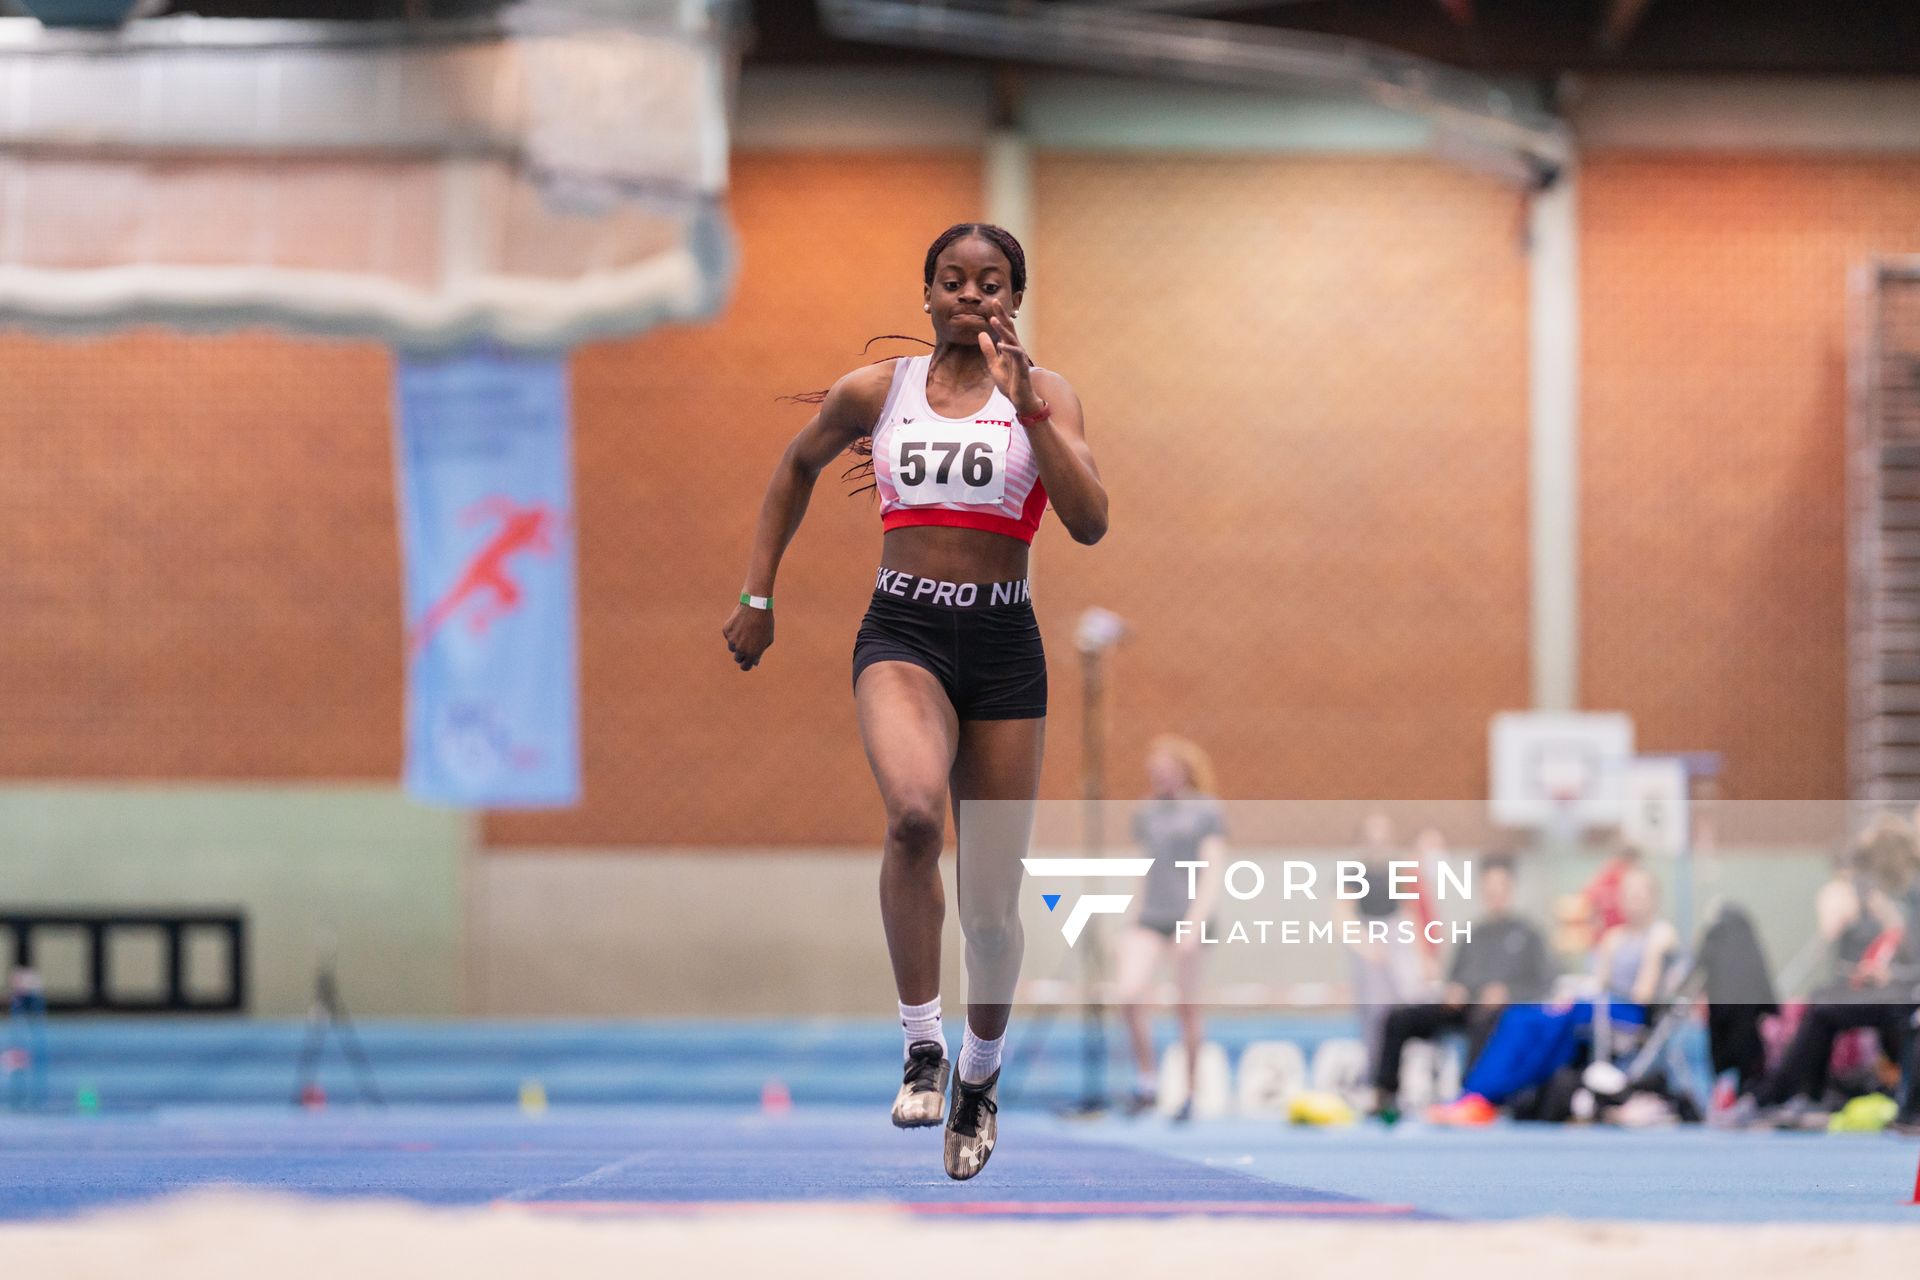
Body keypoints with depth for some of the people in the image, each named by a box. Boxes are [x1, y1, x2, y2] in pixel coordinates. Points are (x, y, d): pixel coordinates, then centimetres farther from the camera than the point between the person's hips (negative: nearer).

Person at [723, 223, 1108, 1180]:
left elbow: (1090, 523, -12)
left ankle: (981, 1072, 33)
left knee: (992, 902, 7)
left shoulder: (1044, 395, 2)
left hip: (1003, 643, 1)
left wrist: (1027, 408, -18)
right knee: (915, 814, -32)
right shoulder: (874, 391, 5)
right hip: (902, 633, -1)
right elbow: (797, 468, 23)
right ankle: (920, 1045, -21)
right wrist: (757, 596, 20)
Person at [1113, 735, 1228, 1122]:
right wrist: (1134, 923, 16)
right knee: (1129, 992, -16)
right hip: (1150, 918, 4)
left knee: (1188, 1007, 1)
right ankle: (1146, 1080, -4)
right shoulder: (1145, 814, 14)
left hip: (1189, 919, -4)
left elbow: (1213, 870, -7)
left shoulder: (1205, 811, -2)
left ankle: (1191, 1093, 12)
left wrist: (1194, 923, -17)